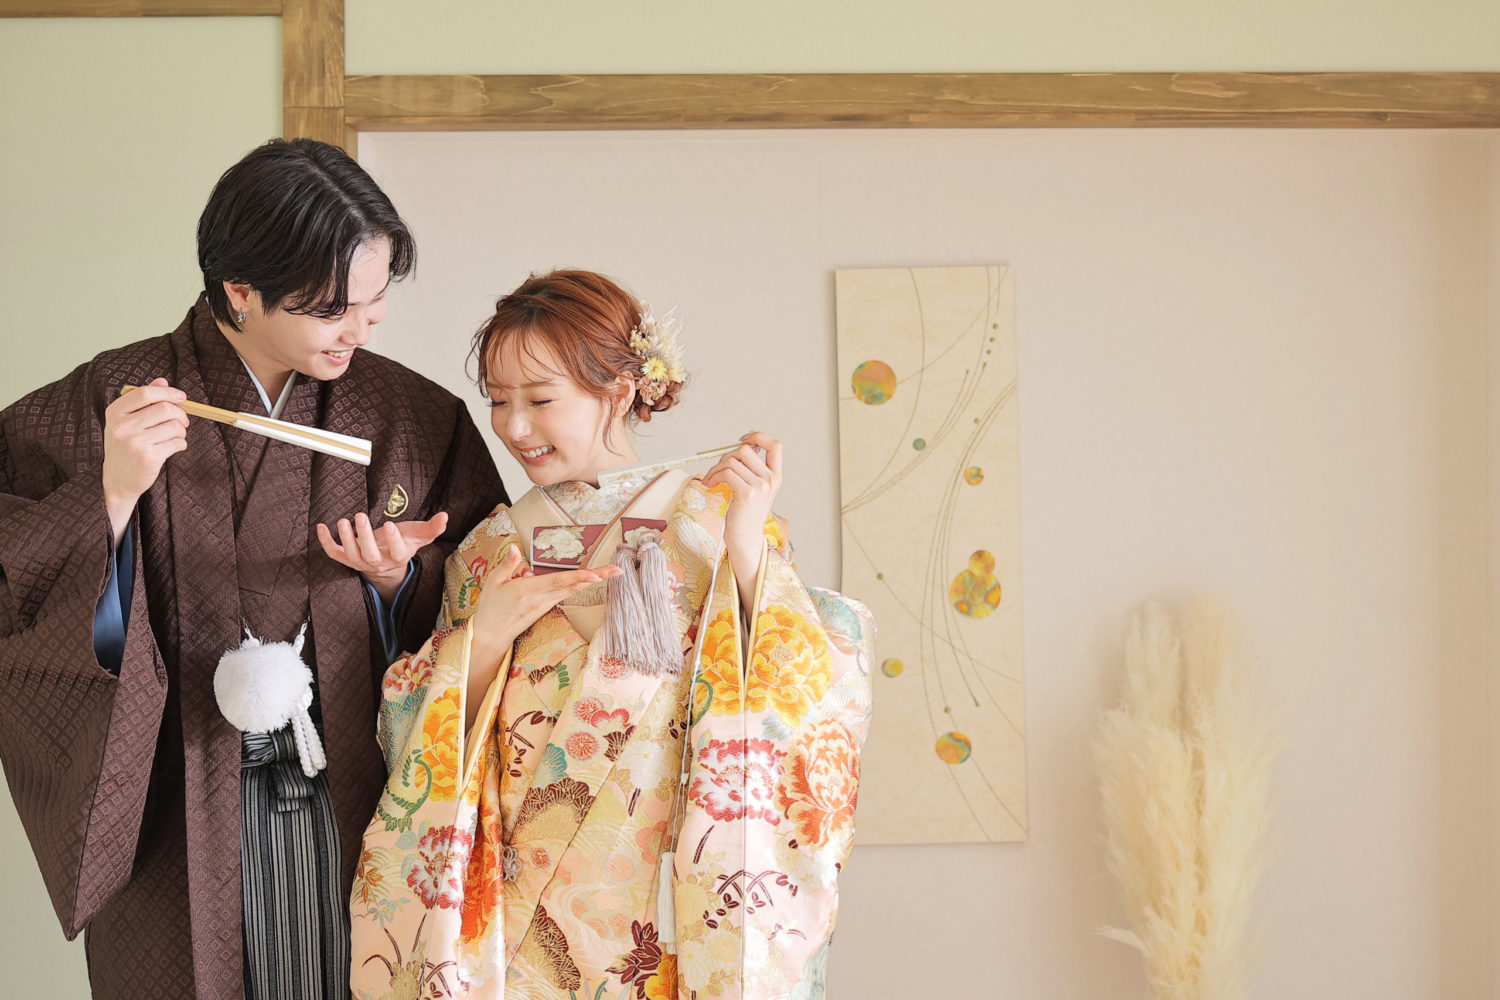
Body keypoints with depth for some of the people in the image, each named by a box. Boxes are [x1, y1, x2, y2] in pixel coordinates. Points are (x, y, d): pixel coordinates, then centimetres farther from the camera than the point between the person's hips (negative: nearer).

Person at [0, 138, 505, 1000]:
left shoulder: (419, 419, 0)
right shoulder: (109, 405, -6)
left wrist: (401, 579, -13)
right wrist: (113, 494, -22)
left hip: (354, 801, 2)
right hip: (181, 821, -1)